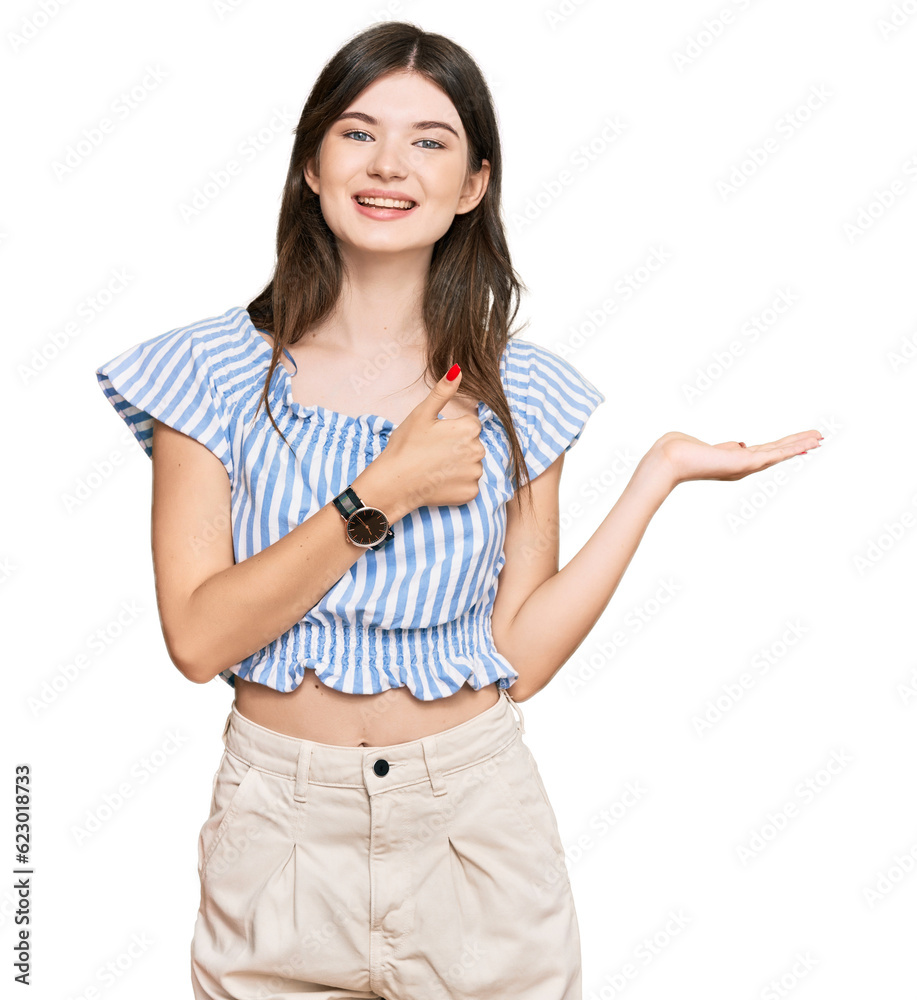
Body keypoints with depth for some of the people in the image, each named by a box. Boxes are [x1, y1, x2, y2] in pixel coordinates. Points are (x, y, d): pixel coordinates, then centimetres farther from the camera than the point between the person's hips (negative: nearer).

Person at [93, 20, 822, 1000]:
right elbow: (198, 637, -13)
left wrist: (660, 473, -8)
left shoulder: (520, 391, -2)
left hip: (476, 819, 1)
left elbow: (521, 654, -4)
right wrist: (383, 496, -20)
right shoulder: (213, 371, -6)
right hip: (281, 824, -1)